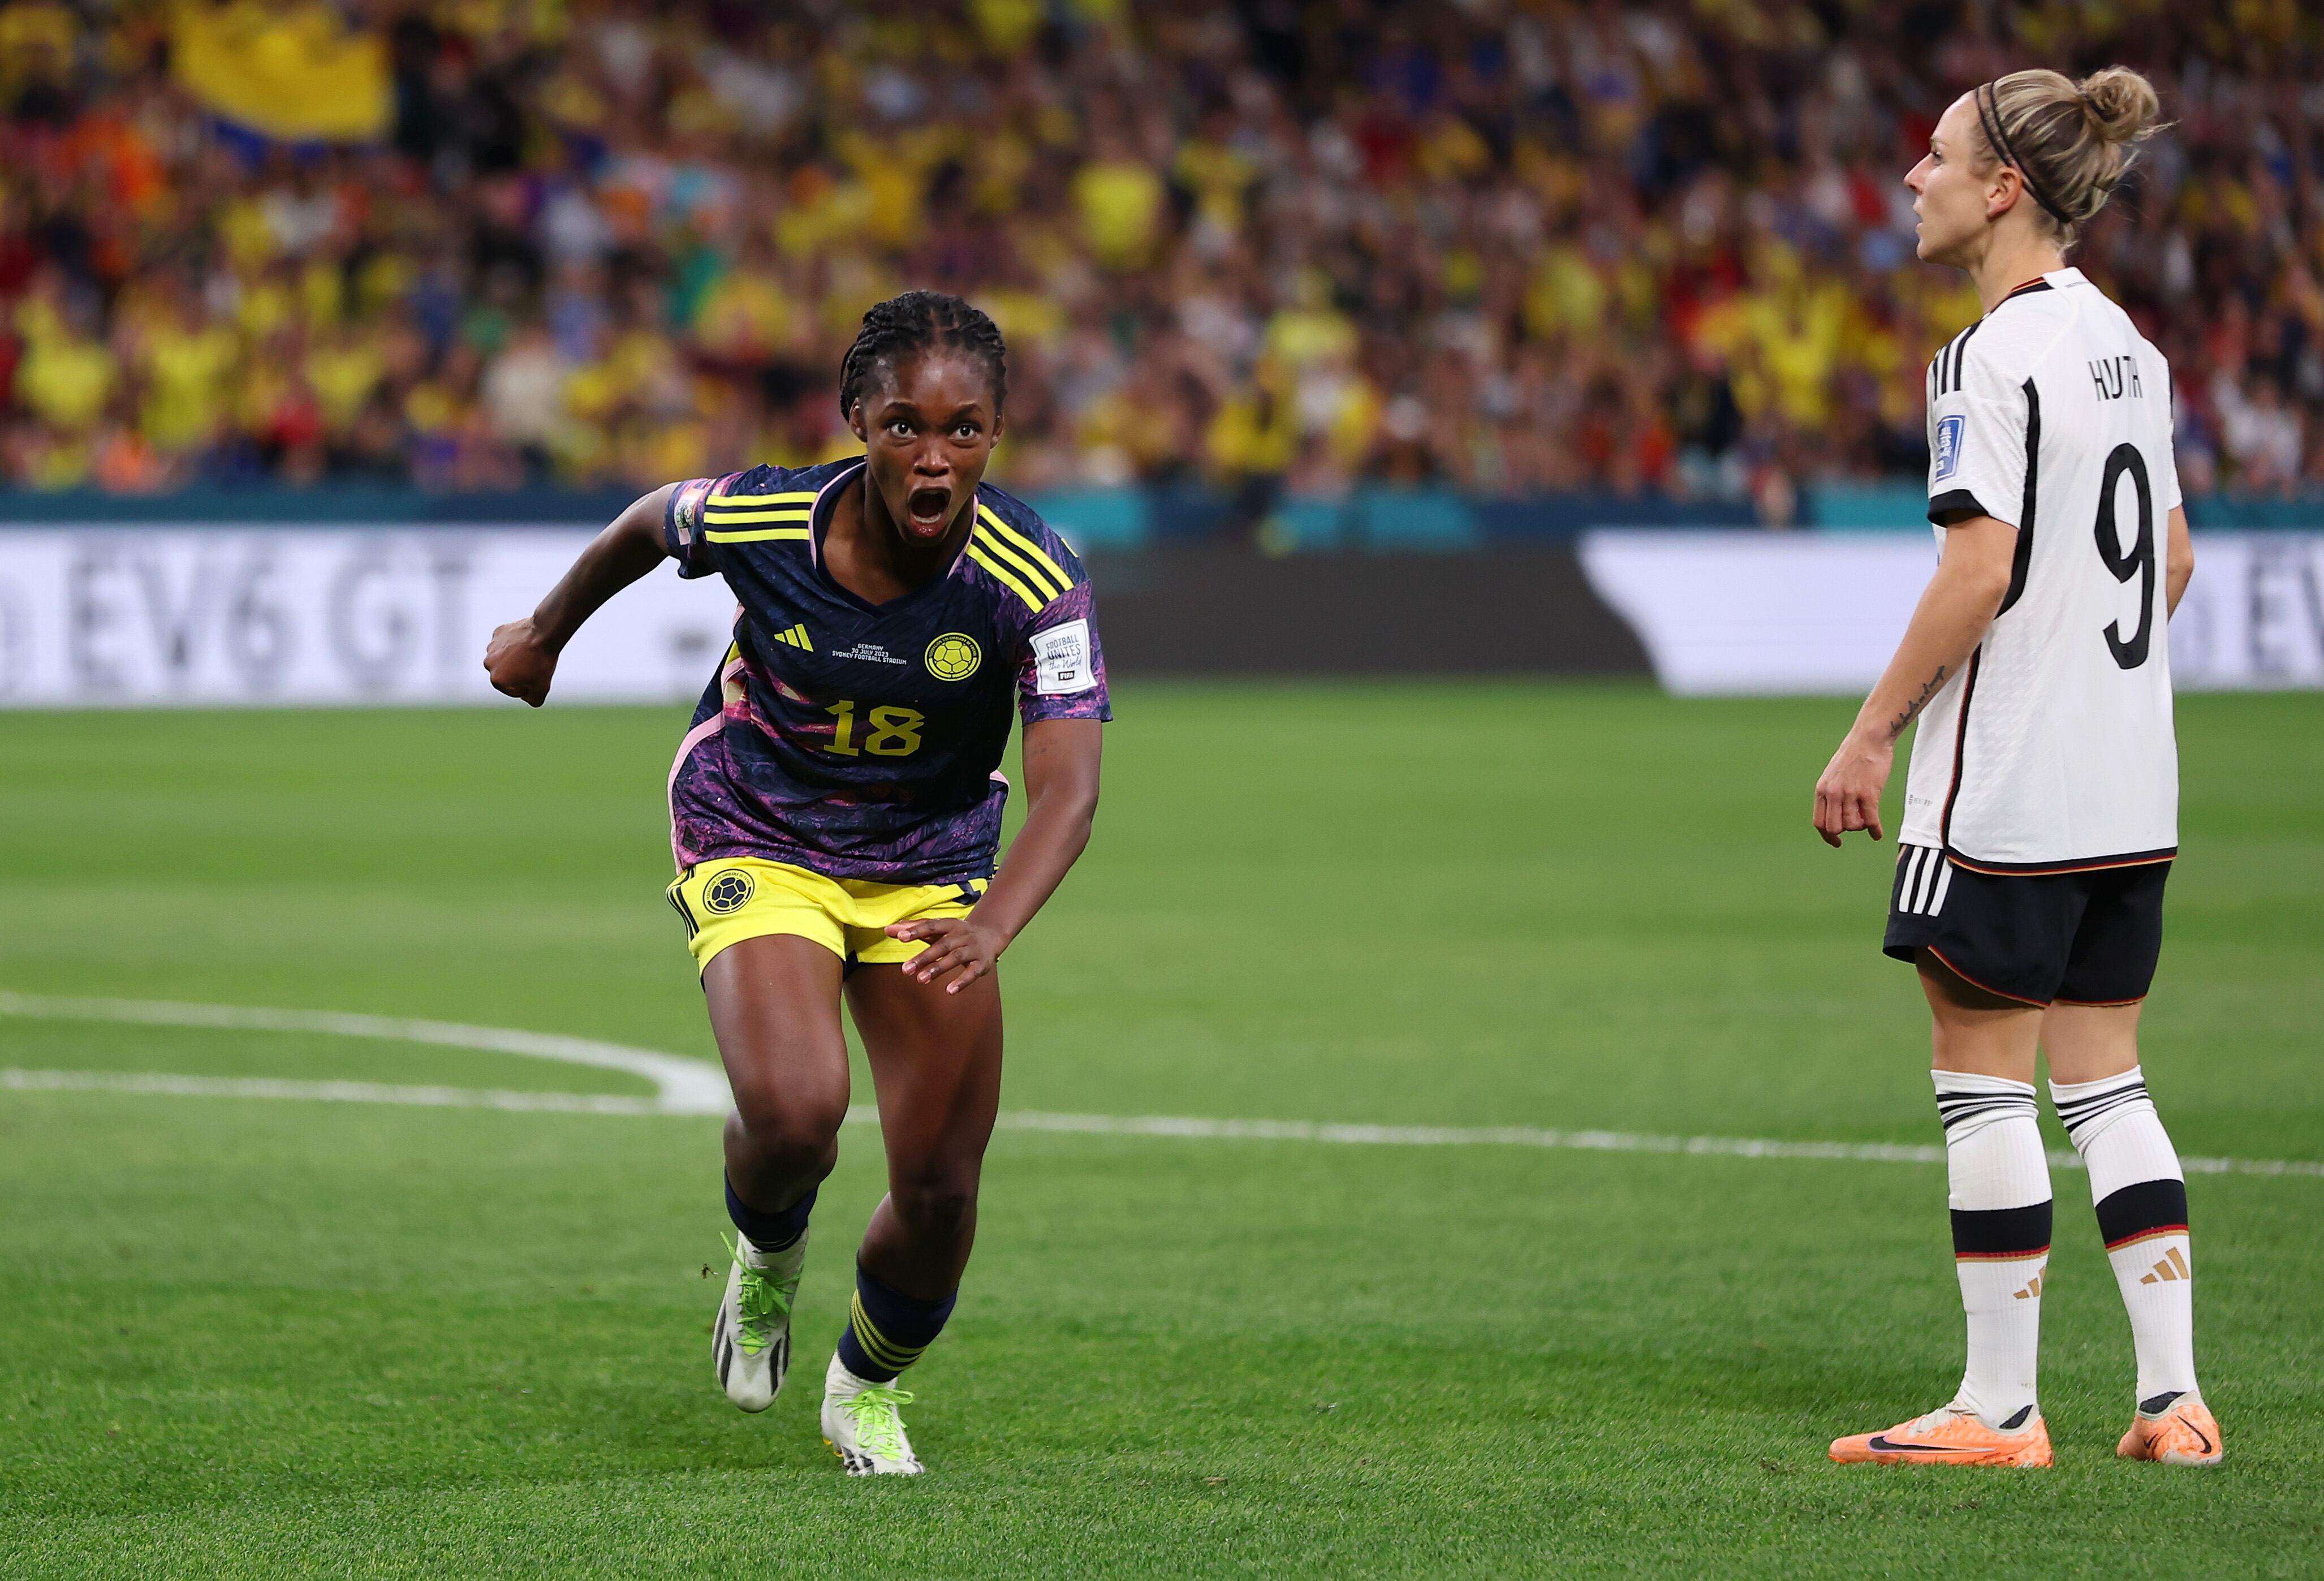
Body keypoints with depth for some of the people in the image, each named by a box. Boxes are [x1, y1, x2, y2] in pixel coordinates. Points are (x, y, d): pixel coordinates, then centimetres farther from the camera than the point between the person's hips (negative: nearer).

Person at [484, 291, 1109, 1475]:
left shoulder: (1033, 581, -26)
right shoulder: (758, 518, -23)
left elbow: (1067, 791, -34)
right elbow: (645, 525, 1)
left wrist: (990, 928, -52)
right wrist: (544, 633, 19)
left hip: (931, 869, 1)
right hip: (755, 840, -1)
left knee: (939, 1190, -3)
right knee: (792, 1113, -27)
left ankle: (867, 1388, 31)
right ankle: (767, 1254, 11)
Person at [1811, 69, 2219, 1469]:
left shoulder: (1993, 357, -15)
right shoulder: (2125, 343, 11)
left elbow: (1979, 574, -20)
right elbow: (2173, 560, 18)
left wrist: (1873, 734, -13)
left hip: (2008, 785, -8)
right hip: (2131, 779, 8)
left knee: (1986, 1075, 0)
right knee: (2105, 1076, 11)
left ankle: (1999, 1406, 4)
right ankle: (2175, 1395, 7)